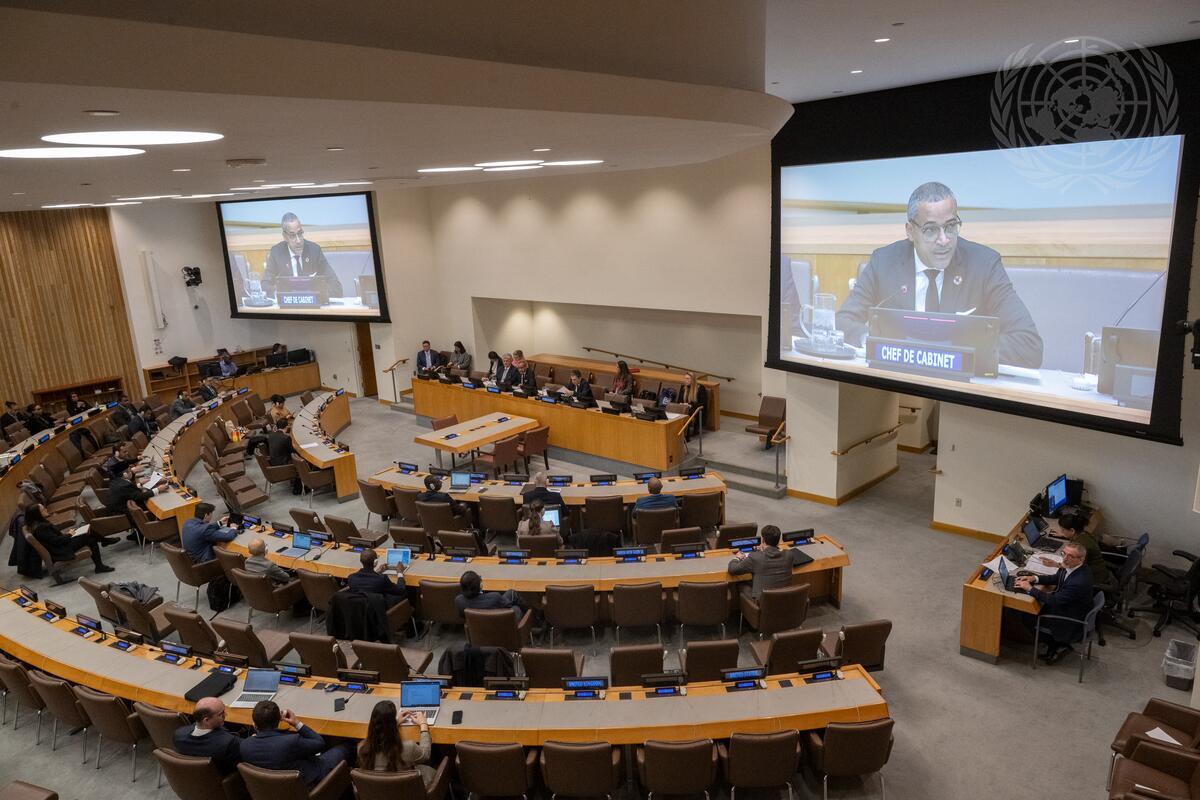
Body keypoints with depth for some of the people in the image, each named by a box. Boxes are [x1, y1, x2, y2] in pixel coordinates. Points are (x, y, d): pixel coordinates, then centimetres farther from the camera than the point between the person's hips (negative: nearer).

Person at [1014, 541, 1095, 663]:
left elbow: (1054, 600, -28)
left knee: (1028, 618, -2)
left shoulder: (1079, 582, -37)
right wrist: (1034, 578, -7)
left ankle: (1058, 646, 14)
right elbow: (1056, 578, 8)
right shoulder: (1071, 566, -11)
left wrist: (1030, 588, -22)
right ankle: (1057, 644, 20)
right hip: (1065, 606, 9)